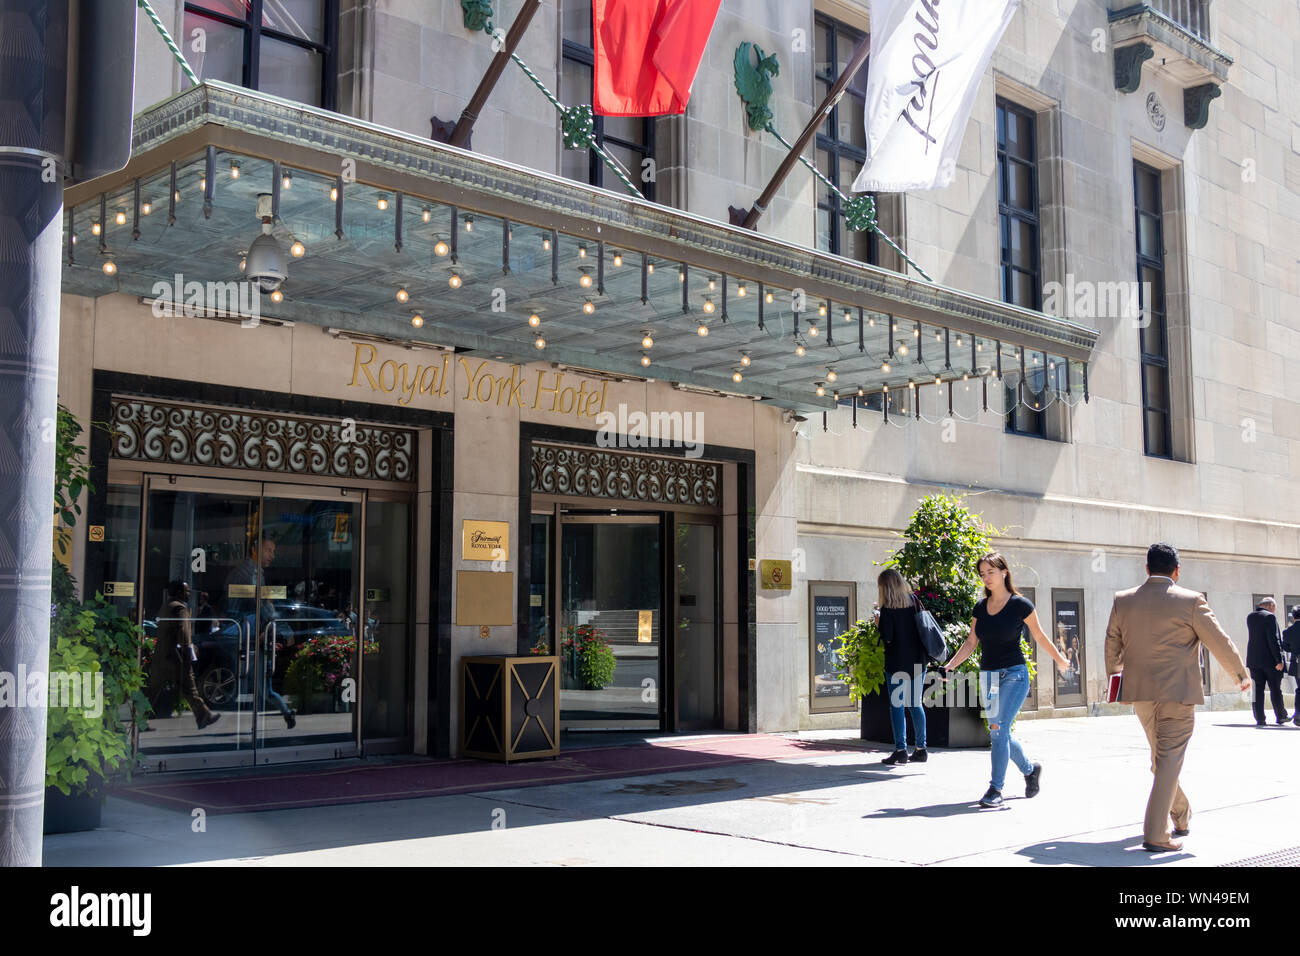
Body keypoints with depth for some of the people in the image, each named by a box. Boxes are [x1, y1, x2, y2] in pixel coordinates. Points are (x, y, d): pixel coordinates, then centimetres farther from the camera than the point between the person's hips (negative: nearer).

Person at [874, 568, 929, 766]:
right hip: (917, 661, 6)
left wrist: (878, 625, 2)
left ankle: (900, 750, -5)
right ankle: (921, 749, 16)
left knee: (897, 706, -1)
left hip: (897, 663, -6)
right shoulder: (914, 601, 5)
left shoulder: (887, 609, -11)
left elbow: (887, 638, -14)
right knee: (916, 704, 13)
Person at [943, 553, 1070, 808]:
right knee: (998, 733, 12)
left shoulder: (1020, 605, -7)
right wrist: (951, 664, -1)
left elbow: (1040, 637, 6)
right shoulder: (980, 607, 7)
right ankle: (1030, 769, 36)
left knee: (999, 730, -16)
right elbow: (970, 643, 11)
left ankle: (996, 789, -12)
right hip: (988, 677, 6)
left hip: (1014, 675, -6)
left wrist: (1061, 660, 14)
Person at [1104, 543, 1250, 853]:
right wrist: (1241, 675, 15)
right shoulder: (1190, 601, -9)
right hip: (1177, 694, -5)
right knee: (1169, 761, -4)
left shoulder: (1122, 601, 3)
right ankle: (1155, 835, -9)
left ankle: (1181, 818, 38)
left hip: (1140, 693, 5)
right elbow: (1220, 643, -1)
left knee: (1161, 759, 20)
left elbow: (1112, 645, 12)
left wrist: (1114, 678, 29)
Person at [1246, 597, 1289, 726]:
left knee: (1258, 690, 4)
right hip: (1269, 660, -5)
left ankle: (1260, 719, 1)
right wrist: (1279, 660, -15)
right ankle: (1281, 716, 16)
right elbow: (1274, 640, -17)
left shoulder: (1250, 617, 8)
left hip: (1254, 660, 5)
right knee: (1275, 689, 7)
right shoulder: (1269, 617, -12)